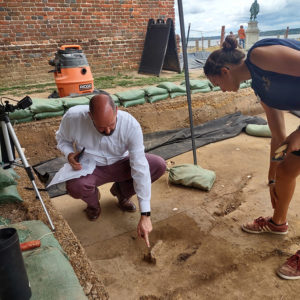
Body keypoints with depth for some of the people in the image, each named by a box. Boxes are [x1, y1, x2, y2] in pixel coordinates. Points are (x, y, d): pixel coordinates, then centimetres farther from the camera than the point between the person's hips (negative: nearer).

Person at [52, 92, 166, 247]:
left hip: (119, 164, 1)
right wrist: (69, 154, -25)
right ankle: (93, 201, 5)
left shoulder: (131, 125, -28)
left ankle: (121, 191, 6)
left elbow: (140, 169, -29)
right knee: (74, 186, -36)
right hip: (89, 167, 0)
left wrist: (145, 215, -31)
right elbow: (62, 138, 1)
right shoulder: (73, 117, -24)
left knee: (159, 165, -21)